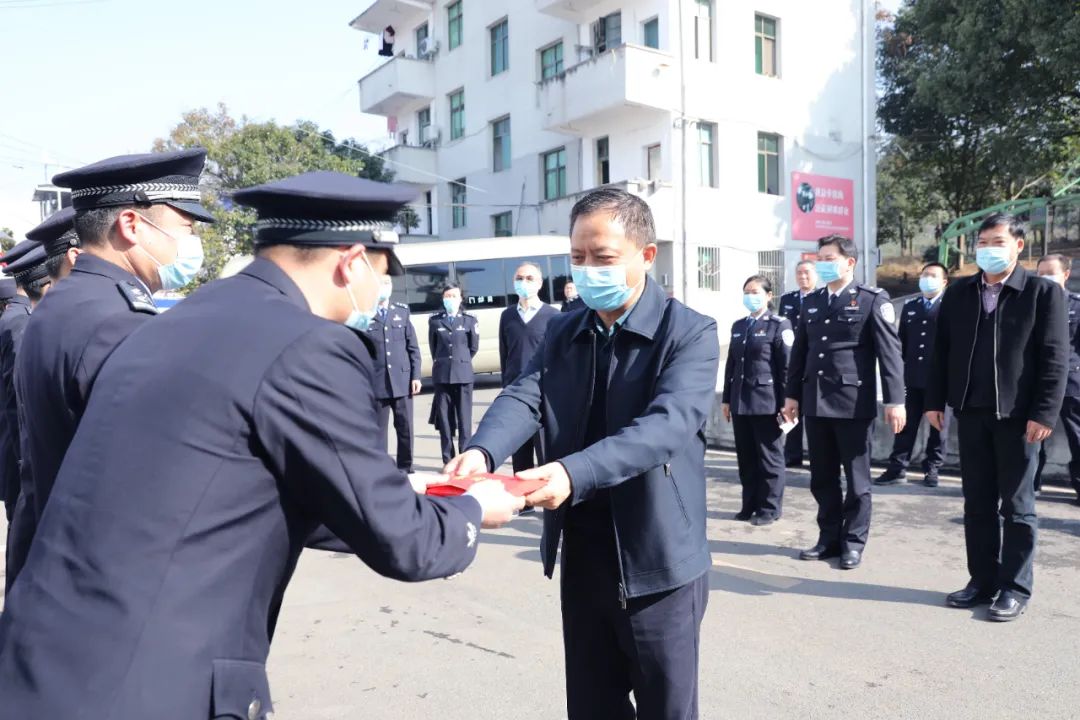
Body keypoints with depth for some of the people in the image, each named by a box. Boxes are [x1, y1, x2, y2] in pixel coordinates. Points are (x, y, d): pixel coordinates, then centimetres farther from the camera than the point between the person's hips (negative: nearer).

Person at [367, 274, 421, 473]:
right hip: (376, 384, -2)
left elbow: (413, 347, 9)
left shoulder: (402, 311, 10)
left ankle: (406, 469, 20)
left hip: (402, 381, 3)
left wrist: (416, 376, 2)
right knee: (378, 432, 5)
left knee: (406, 429, 8)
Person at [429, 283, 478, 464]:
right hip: (442, 374, 1)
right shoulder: (434, 320, 5)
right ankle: (448, 460, 11)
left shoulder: (469, 319, 3)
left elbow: (474, 346, 10)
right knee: (444, 418, 4)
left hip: (463, 374, -1)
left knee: (464, 418, 0)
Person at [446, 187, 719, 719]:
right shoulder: (561, 333, 6)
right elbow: (523, 398, -9)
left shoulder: (690, 333, -11)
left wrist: (574, 472, -41)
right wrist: (482, 452, -30)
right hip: (580, 562, 5)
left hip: (657, 565, -4)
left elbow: (666, 425, -26)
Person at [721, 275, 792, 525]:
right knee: (746, 458, 11)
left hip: (767, 402, -6)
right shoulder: (738, 326, 14)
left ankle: (770, 508, 13)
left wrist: (786, 402, -12)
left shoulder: (779, 325, -3)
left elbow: (787, 367, -8)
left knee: (769, 458, 3)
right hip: (740, 402, 6)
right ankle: (750, 504, 22)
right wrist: (726, 398, 13)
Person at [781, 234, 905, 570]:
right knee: (822, 478, 11)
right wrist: (793, 395, 13)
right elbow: (800, 351, 16)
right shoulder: (811, 302, 13)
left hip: (854, 403, -5)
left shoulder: (873, 299, -3)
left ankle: (853, 542, 17)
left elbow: (889, 352, -9)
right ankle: (829, 538, 23)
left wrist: (894, 400, -15)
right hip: (816, 402, 5)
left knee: (856, 478, 5)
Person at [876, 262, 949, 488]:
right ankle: (897, 467, 11)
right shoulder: (909, 306, 13)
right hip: (912, 376, 4)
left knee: (937, 425, 7)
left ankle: (932, 469, 17)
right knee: (906, 423, 6)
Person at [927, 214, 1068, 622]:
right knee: (977, 503, 11)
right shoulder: (958, 292, 8)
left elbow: (1055, 358, -8)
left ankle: (1015, 588, 16)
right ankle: (982, 580, 21)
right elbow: (942, 349, 9)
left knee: (1016, 505, 5)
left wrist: (1044, 413, -14)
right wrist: (935, 400, 4)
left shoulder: (1044, 292, -4)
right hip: (971, 411, 4)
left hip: (1018, 414, -4)